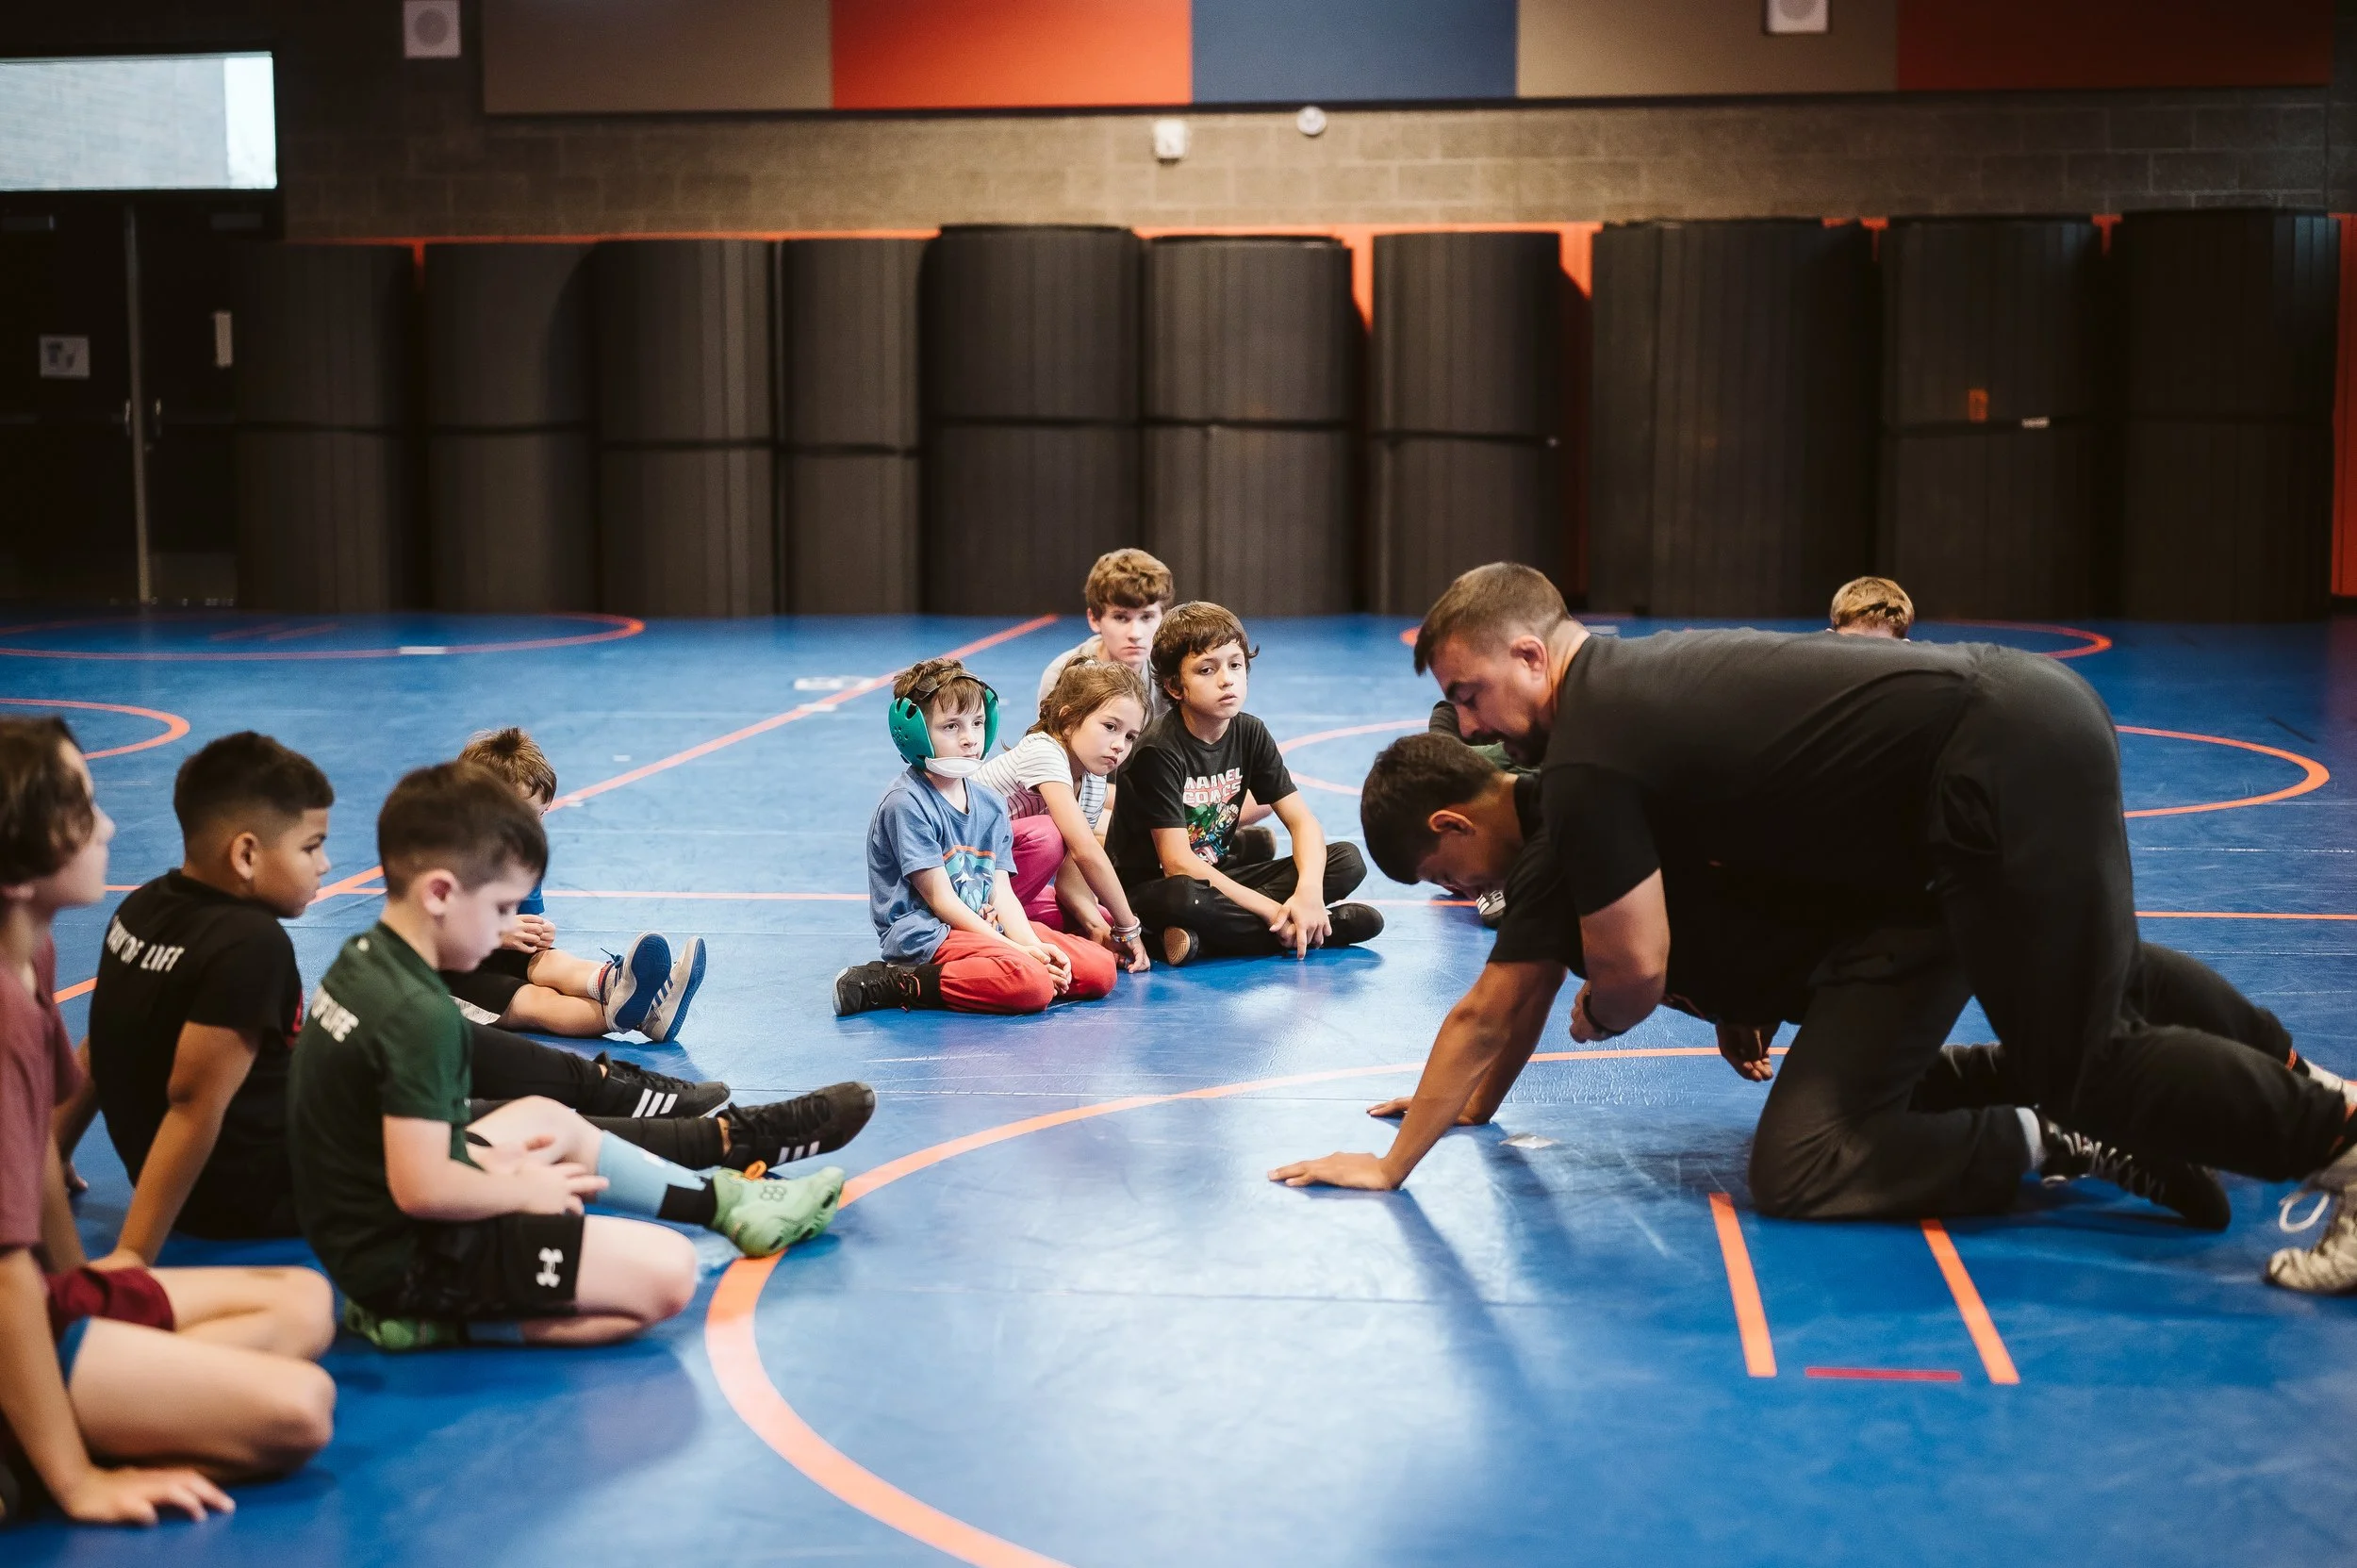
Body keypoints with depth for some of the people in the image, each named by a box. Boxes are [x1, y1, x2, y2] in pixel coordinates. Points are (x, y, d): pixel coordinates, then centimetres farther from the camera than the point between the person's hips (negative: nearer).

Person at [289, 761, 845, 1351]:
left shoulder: (362, 962, 2)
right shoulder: (421, 1016, -27)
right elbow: (420, 1189, -29)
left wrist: (480, 1159, 9)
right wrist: (523, 1191, -13)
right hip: (409, 1259, -11)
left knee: (546, 1117, 32)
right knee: (667, 1271, -16)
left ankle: (722, 1200, 42)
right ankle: (442, 1323, -11)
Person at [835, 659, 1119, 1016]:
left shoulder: (989, 806, 13)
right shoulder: (906, 804, -11)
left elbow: (1002, 895, 8)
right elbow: (941, 901, -13)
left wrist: (1033, 945, -12)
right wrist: (1015, 950, -16)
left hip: (987, 930, 8)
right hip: (923, 936, -8)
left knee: (1100, 969, -3)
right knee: (1031, 985, -33)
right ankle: (896, 984, -21)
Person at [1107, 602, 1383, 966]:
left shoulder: (1250, 734, 1)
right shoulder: (1159, 751, -19)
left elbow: (1302, 820, -1)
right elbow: (1178, 864, -24)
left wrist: (1309, 891, -22)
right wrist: (1272, 910, -25)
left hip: (1218, 875, 7)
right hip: (1148, 890, -7)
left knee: (1348, 861, -7)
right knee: (1183, 897, -43)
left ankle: (1196, 938, -20)